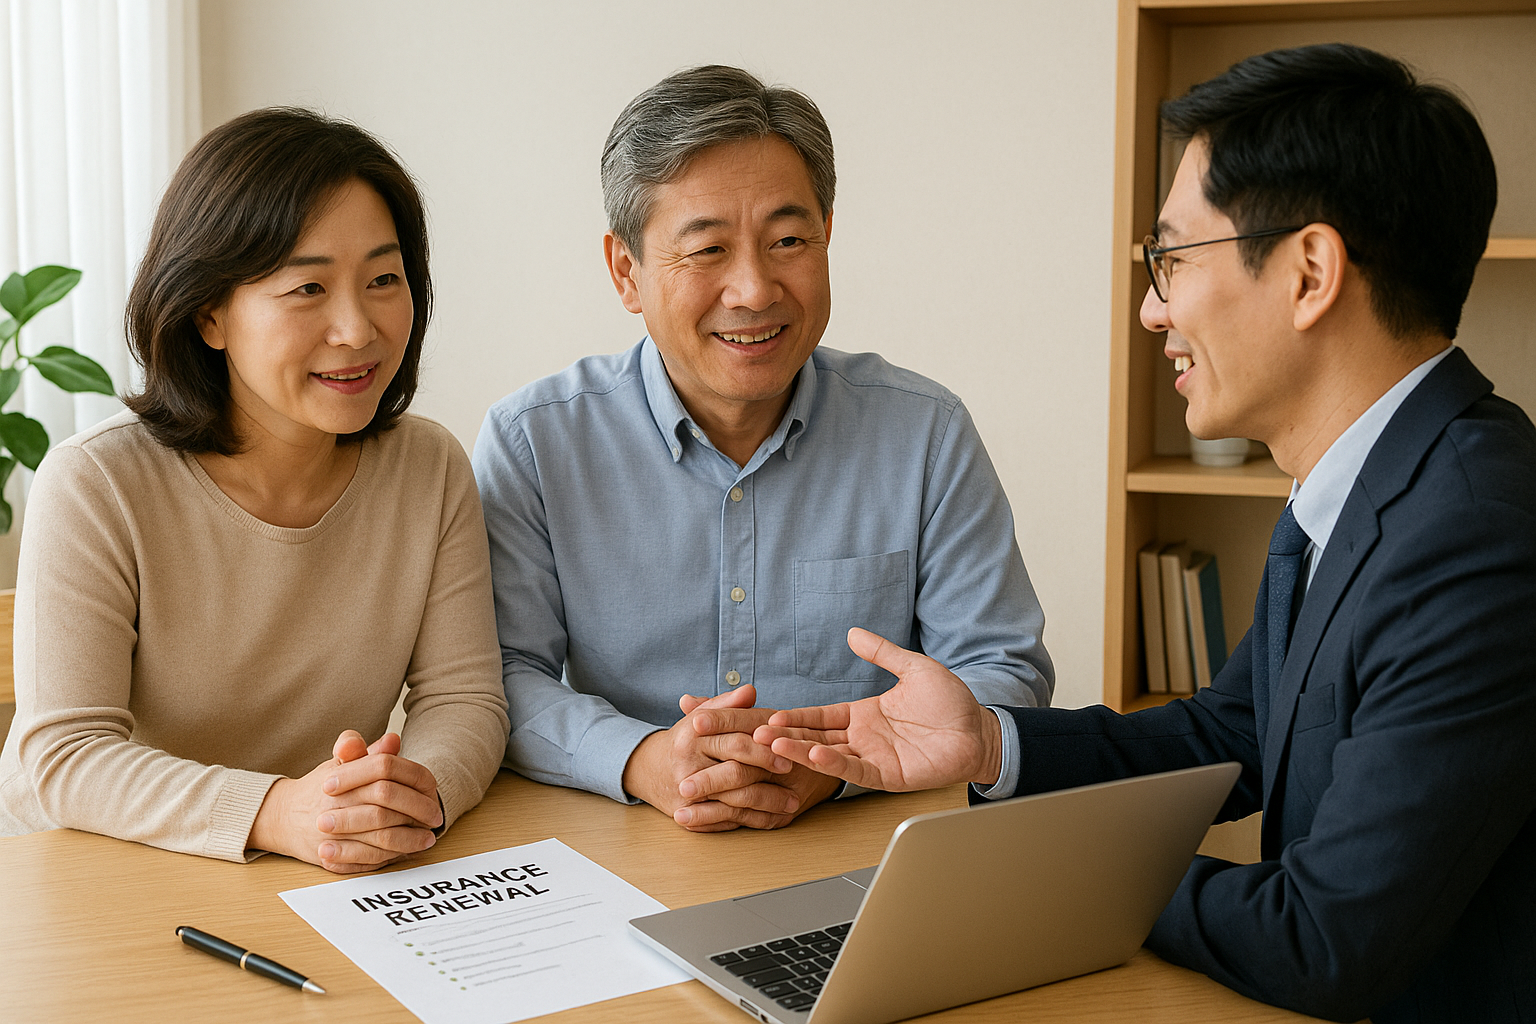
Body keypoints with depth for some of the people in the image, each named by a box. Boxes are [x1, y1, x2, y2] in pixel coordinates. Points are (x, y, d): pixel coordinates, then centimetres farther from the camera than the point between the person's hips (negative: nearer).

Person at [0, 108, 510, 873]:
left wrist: (417, 793, -24)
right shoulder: (95, 488, -13)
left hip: (323, 898, 4)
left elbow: (463, 699, -1)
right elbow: (65, 753, -17)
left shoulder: (430, 471, -1)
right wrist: (279, 812, -32)